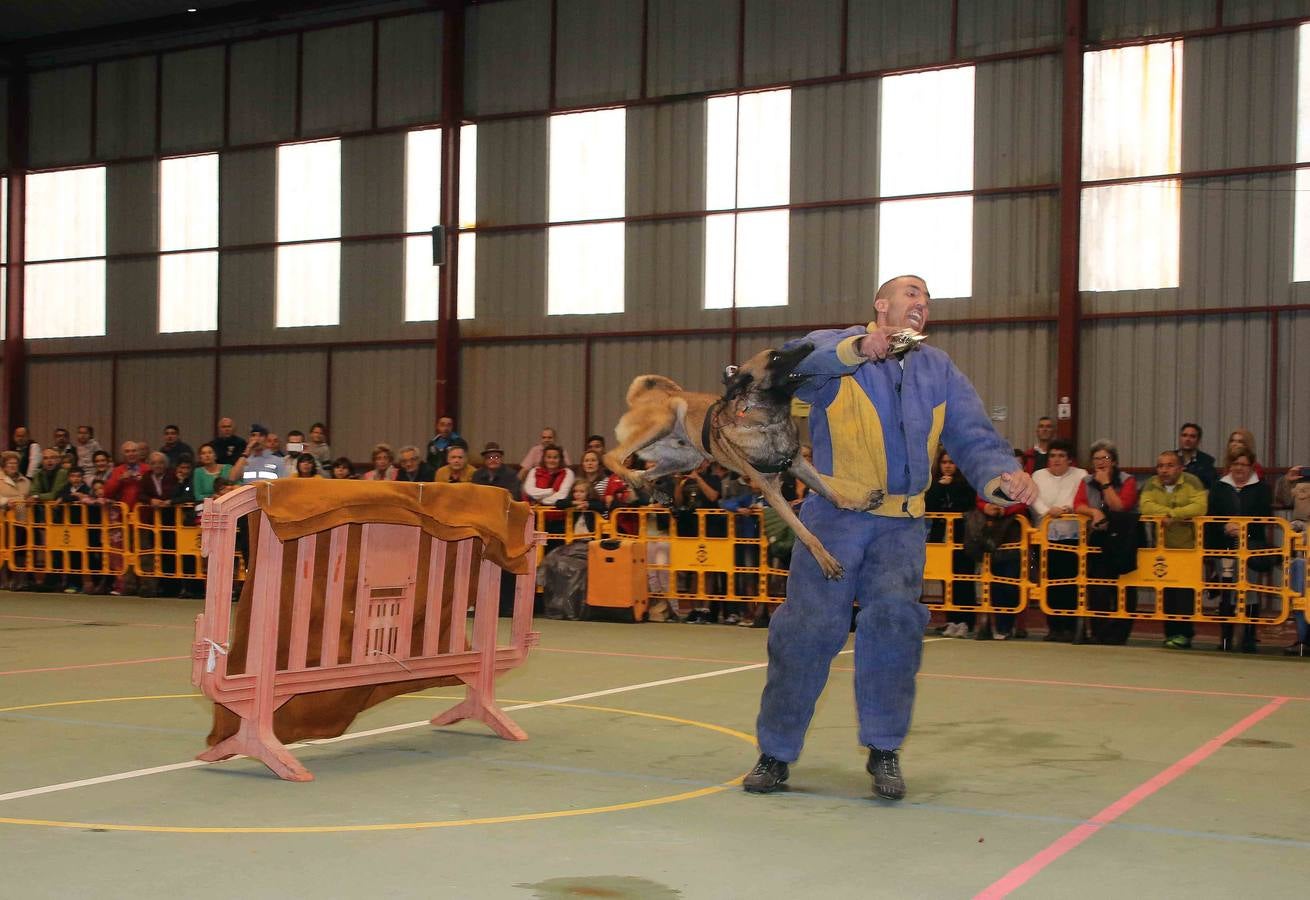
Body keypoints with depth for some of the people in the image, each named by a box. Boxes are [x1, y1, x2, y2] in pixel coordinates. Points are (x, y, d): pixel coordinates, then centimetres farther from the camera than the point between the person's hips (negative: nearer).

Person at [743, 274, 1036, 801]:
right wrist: (854, 350, -39)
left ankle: (884, 749, 0)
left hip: (901, 525, 3)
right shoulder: (834, 350, 0)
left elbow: (973, 438, 5)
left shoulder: (939, 371, 14)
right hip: (833, 518, -3)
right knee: (808, 630, -3)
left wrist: (1000, 477, -16)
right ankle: (776, 752, 13)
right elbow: (796, 368, -22)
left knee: (895, 616, -17)